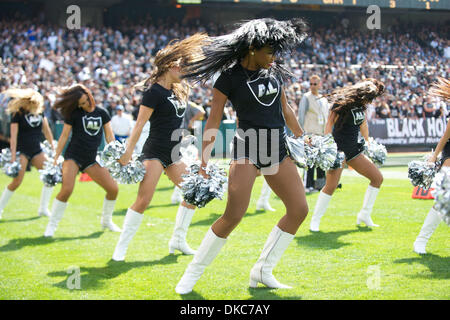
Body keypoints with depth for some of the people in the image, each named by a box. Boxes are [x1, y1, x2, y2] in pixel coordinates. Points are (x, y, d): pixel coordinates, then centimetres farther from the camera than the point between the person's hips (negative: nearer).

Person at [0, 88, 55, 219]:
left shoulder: (39, 110, 4)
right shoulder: (17, 113, -11)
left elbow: (46, 130, 13)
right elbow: (13, 136, -15)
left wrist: (53, 147, 13)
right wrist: (13, 157, -20)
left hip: (36, 150, 6)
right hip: (22, 150, -6)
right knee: (17, 181, -14)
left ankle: (43, 208, 6)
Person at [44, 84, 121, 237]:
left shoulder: (102, 113, 6)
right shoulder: (73, 114, -2)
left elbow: (109, 136, 8)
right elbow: (64, 136, 1)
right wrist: (55, 158, -1)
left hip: (92, 158, 4)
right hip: (73, 156, -4)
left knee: (113, 189, -4)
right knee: (66, 189, -24)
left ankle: (106, 221, 20)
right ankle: (51, 225, -8)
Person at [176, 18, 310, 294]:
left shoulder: (275, 72, 9)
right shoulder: (230, 77, -8)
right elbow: (214, 121, -8)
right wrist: (204, 160, -13)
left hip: (278, 149, 7)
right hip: (247, 149, -7)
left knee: (299, 209, 0)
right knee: (234, 215, -15)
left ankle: (263, 271, 11)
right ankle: (193, 273, 0)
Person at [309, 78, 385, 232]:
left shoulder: (361, 104, 7)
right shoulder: (341, 103, -15)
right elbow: (329, 126, -20)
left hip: (354, 149, 8)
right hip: (338, 149, -8)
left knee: (377, 177, 6)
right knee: (331, 185, -20)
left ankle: (364, 215, 16)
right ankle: (315, 221, -5)